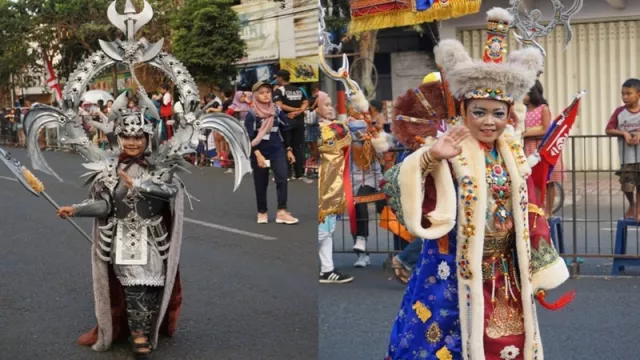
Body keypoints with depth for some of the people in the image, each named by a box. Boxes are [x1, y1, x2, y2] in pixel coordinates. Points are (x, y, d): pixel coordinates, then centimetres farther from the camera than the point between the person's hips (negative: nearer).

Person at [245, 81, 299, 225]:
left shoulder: (277, 111, 2)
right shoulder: (251, 114, -9)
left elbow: (285, 131, 11)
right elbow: (249, 137, -13)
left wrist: (288, 150, 12)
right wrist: (258, 154, -21)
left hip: (277, 151, 2)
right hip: (259, 154, -2)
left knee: (282, 179, -14)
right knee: (261, 184, 8)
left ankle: (281, 212, -14)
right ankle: (262, 212, 22)